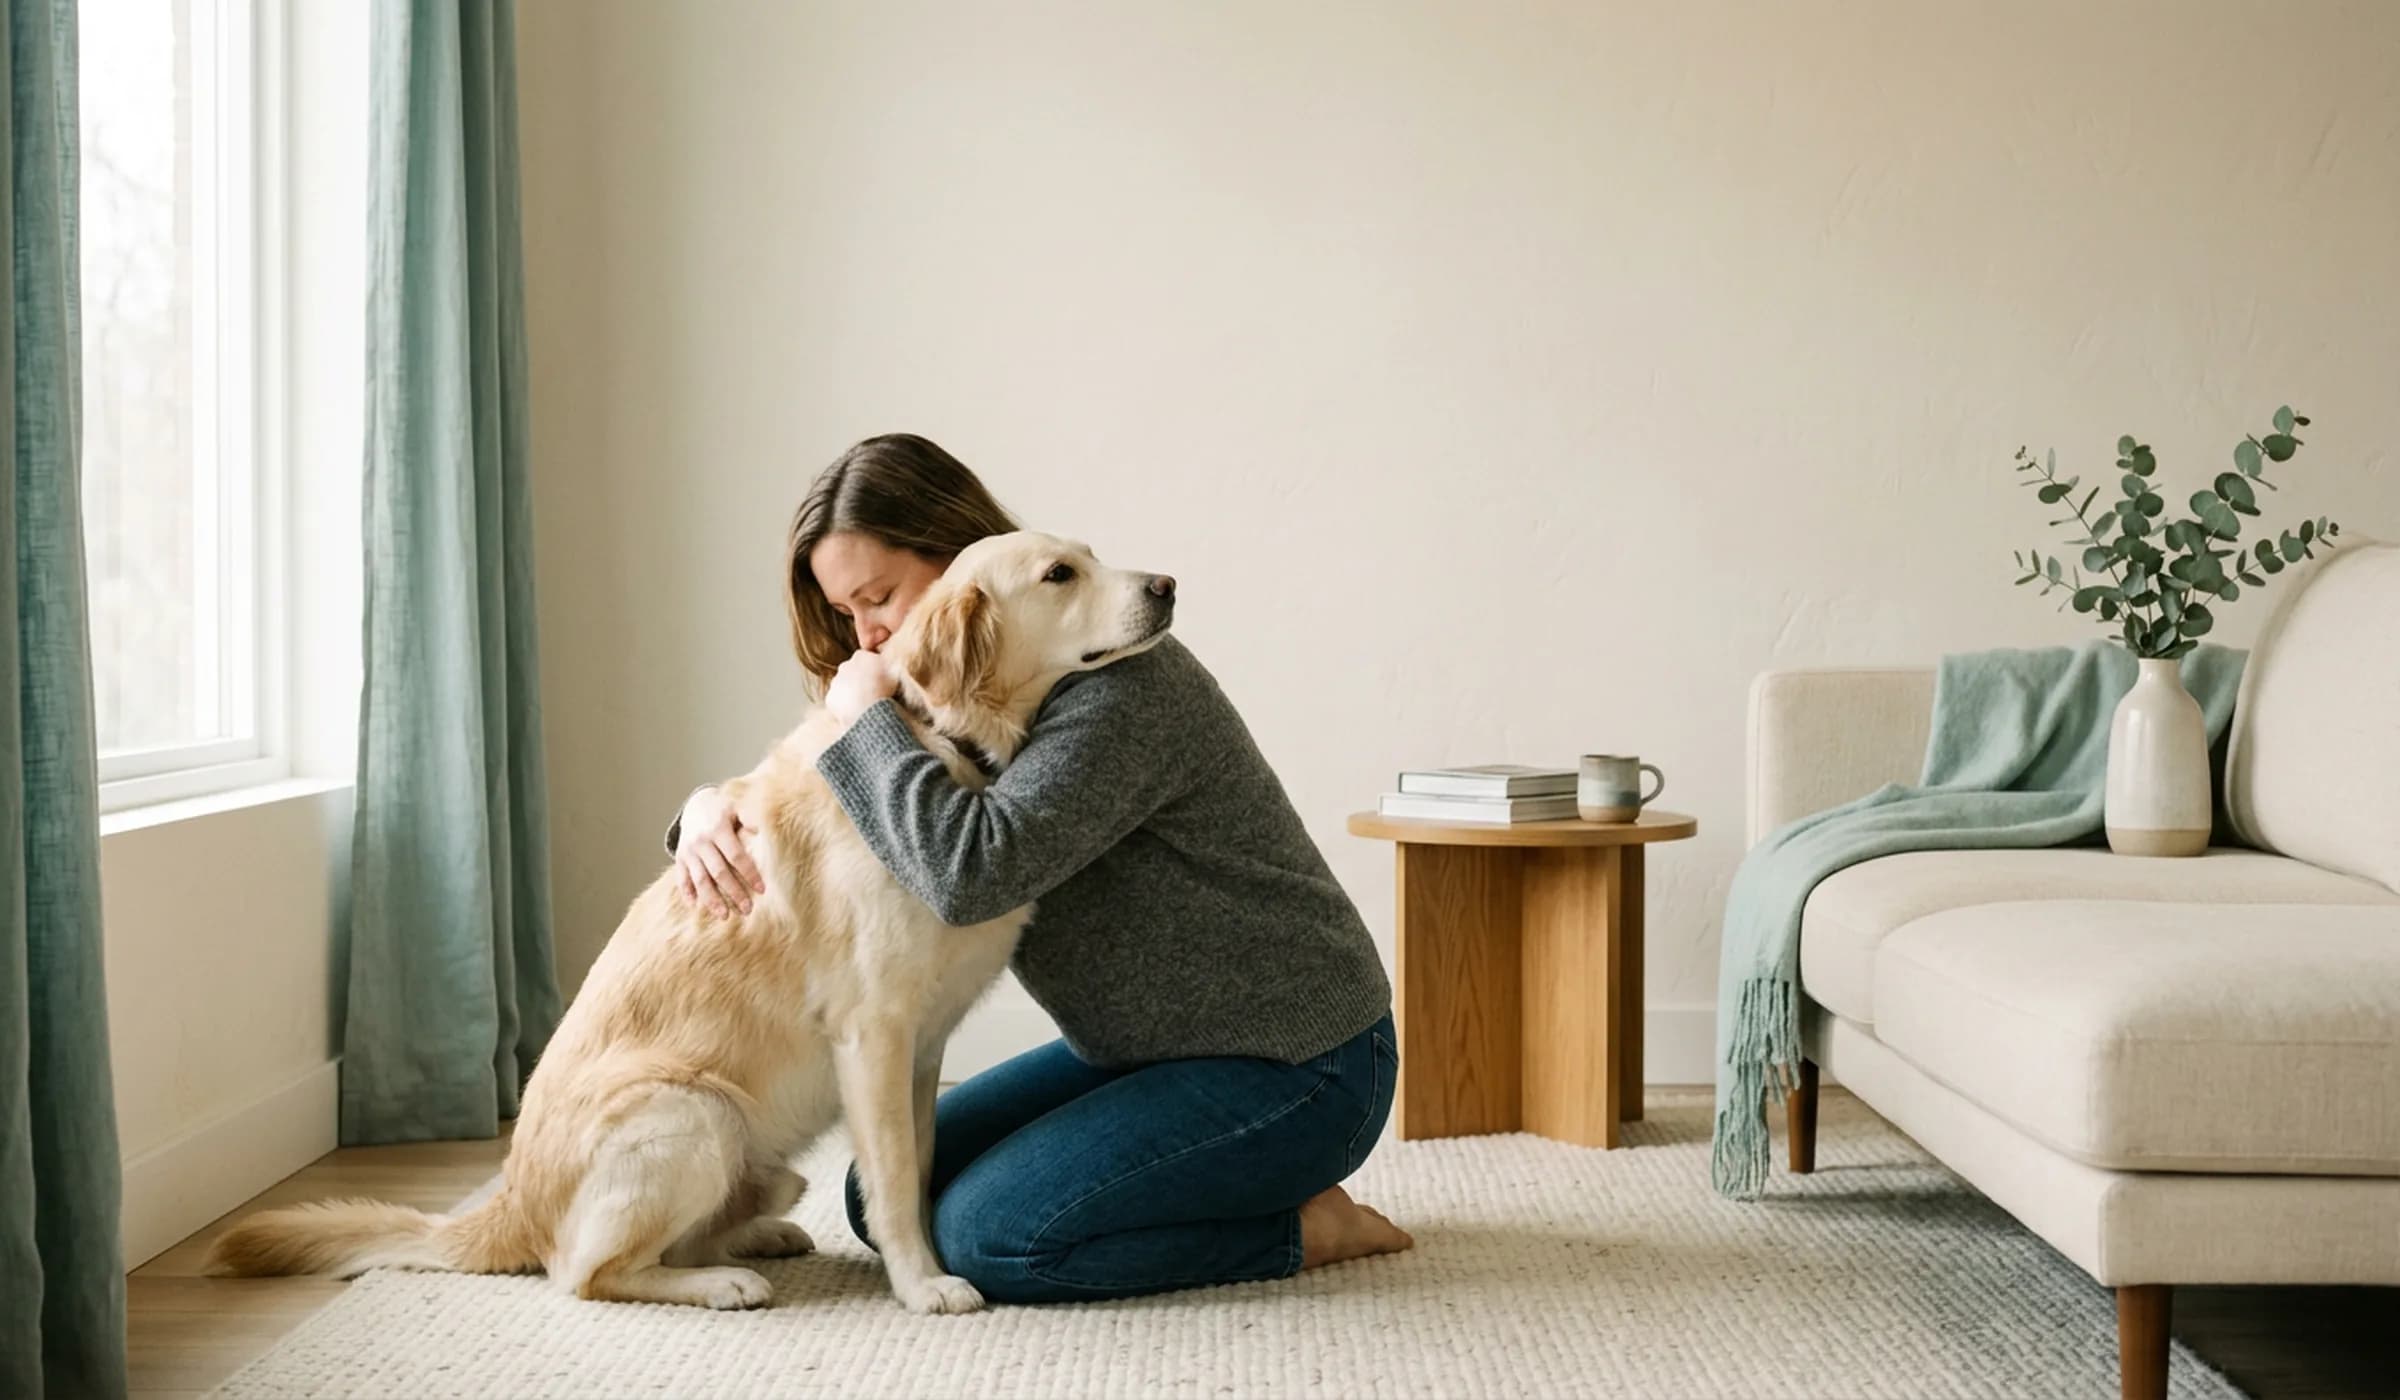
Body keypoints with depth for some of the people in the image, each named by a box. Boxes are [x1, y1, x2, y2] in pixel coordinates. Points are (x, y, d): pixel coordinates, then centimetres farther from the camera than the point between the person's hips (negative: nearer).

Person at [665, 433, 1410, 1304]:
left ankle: (1302, 1230, -4)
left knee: (988, 1235, -22)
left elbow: (972, 871, -38)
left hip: (1295, 1063, -10)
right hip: (1140, 1047, 10)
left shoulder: (1116, 678, -25)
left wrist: (871, 721, -23)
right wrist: (712, 810, -9)